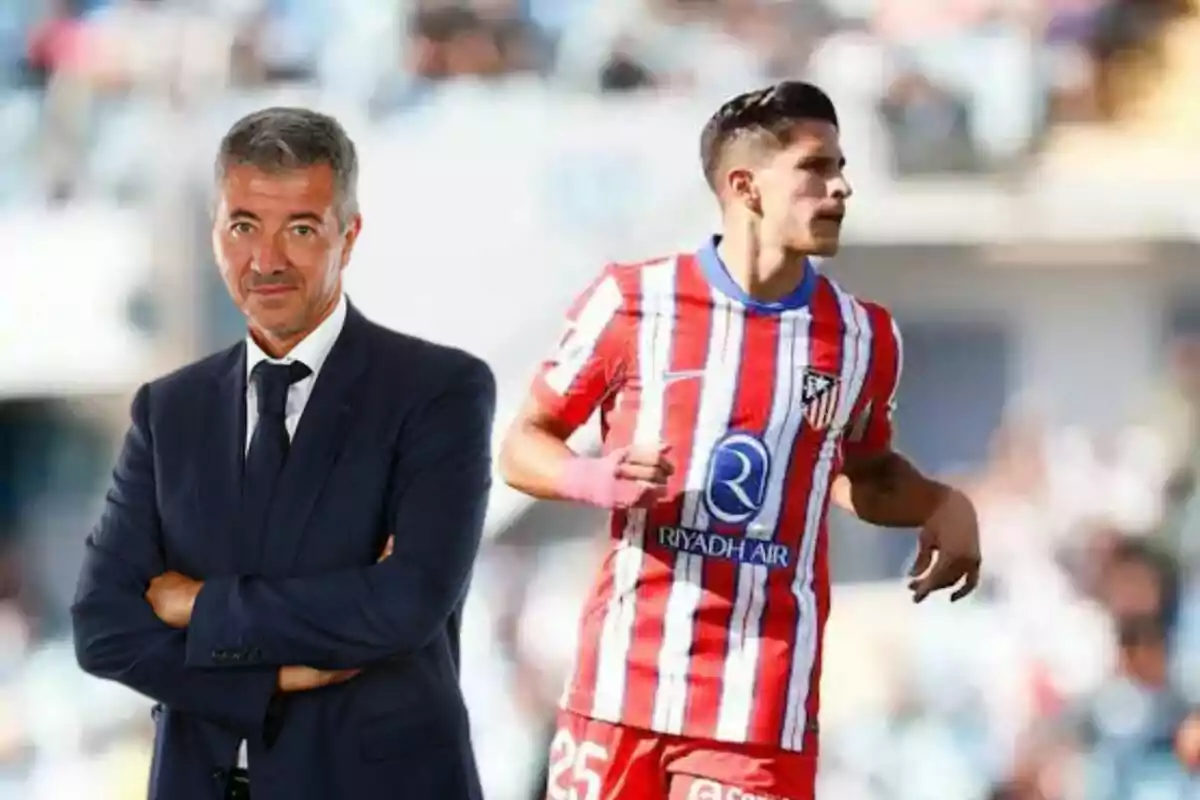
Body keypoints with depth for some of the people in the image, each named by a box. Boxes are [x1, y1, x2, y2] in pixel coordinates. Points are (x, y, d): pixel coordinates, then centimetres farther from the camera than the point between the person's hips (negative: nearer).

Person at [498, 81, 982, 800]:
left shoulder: (864, 338, 5)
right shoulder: (631, 304, -3)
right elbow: (523, 445, 6)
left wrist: (943, 505, 2)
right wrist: (594, 480, -16)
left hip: (764, 711, 1)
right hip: (622, 684, -1)